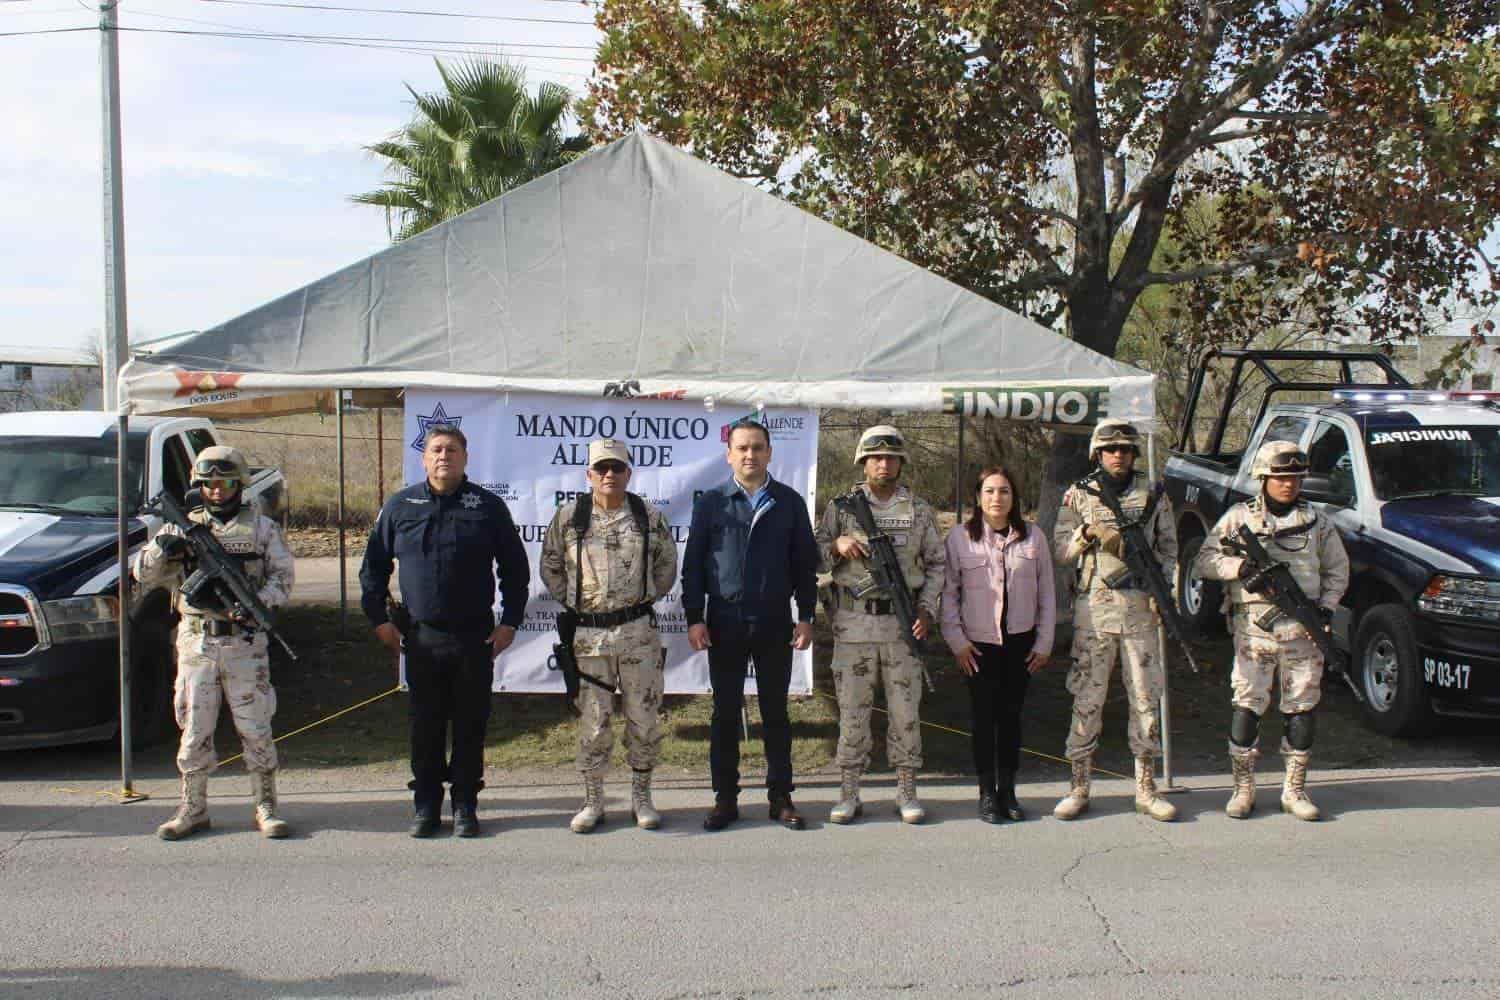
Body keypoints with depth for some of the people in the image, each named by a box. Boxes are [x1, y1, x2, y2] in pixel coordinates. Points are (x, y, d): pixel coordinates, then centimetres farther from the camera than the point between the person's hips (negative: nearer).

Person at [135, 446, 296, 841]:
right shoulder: (184, 527, 9)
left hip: (245, 642, -1)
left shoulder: (262, 528, 6)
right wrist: (162, 549, -16)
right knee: (194, 728, 6)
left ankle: (265, 808, 10)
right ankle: (193, 809, 16)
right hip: (195, 642, 2)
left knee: (255, 727, 1)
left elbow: (282, 577, 1)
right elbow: (144, 573, 6)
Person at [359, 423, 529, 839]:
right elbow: (373, 565, 12)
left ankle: (465, 805, 15)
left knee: (470, 725, 5)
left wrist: (510, 621, 3)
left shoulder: (488, 506, 3)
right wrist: (378, 617, 5)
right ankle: (426, 805, 16)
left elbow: (515, 568, 8)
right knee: (425, 726, 7)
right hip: (421, 637, 1)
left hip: (475, 637, -1)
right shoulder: (399, 506, 6)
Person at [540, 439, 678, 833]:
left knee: (644, 718, 5)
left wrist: (646, 598, 8)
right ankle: (592, 801, 15)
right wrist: (572, 604, 6)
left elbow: (667, 565, 15)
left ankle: (641, 797, 19)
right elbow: (550, 567, 12)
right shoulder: (568, 517, 1)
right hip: (587, 634, -1)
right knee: (592, 722, 4)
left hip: (638, 630, 1)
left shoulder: (650, 518, 3)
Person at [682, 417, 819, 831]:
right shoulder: (710, 502, 3)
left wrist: (806, 617, 1)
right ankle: (726, 797, 13)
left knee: (775, 712, 7)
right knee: (725, 712, 5)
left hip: (775, 623, 1)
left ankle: (781, 797, 15)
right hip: (725, 623, 0)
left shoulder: (789, 502, 6)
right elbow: (693, 564, 4)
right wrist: (694, 618, -3)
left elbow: (805, 562, 8)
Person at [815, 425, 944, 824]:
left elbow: (936, 564, 10)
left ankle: (906, 791, 15)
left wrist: (927, 610, -1)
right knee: (852, 709, 2)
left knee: (905, 709, 5)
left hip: (903, 622, 1)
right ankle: (849, 794, 10)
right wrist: (837, 545, -14)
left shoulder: (920, 510, 8)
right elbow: (814, 550, 7)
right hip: (853, 623, -1)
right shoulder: (842, 507, 4)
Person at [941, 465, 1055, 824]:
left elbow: (1047, 593, 8)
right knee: (984, 717, 0)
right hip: (978, 644, -2)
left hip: (1020, 642, 2)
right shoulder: (959, 537, -2)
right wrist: (957, 641, -6)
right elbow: (947, 592, -1)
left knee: (1011, 716, 7)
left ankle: (1008, 791, 16)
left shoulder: (1033, 538, 4)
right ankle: (987, 794, 8)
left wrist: (1044, 643, 4)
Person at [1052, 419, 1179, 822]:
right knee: (1087, 698, 0)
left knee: (1146, 697, 4)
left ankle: (1146, 788, 13)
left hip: (1141, 607, 1)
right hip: (1094, 607, -1)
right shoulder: (1079, 495, 7)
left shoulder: (1153, 495, 9)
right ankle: (1079, 787, 8)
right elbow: (1060, 551, 5)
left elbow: (1169, 548, 11)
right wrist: (1087, 533, -14)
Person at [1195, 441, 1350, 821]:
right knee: (1246, 707, -3)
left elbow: (1338, 570, 18)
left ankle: (1295, 790, 15)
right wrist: (1241, 566, -18)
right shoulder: (1239, 517, 4)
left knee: (1301, 709, 5)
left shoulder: (1316, 522, 11)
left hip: (1303, 631, 2)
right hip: (1253, 630, -2)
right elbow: (1205, 561, 0)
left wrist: (1327, 606, 1)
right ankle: (1243, 789, 7)